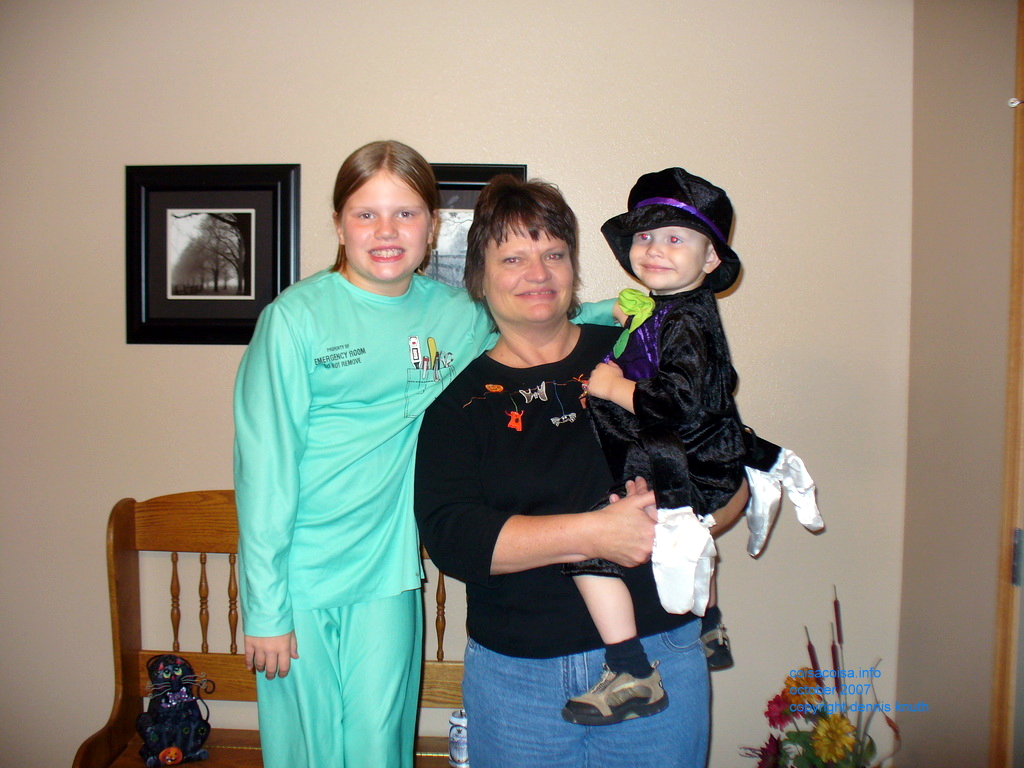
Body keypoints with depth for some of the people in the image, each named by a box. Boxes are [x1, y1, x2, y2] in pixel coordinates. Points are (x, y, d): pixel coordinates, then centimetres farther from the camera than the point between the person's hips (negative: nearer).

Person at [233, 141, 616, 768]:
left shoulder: (457, 314, 1)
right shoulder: (297, 317, -10)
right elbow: (265, 465, -9)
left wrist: (606, 313, 2)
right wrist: (265, 608, -9)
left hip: (388, 575, 2)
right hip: (300, 576, -2)